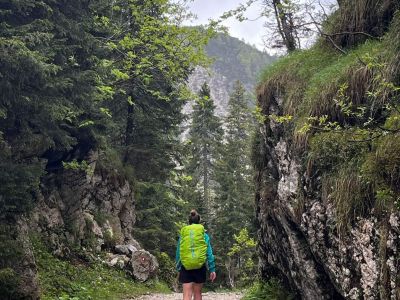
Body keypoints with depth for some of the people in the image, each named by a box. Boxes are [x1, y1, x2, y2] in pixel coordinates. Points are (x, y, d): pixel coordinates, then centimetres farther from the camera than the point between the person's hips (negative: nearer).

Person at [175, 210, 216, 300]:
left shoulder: (183, 234, 6)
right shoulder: (204, 235, 3)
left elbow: (178, 253, 7)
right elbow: (209, 253, 0)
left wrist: (178, 268, 15)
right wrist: (212, 269, 3)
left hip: (186, 267, 0)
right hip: (200, 267, 0)